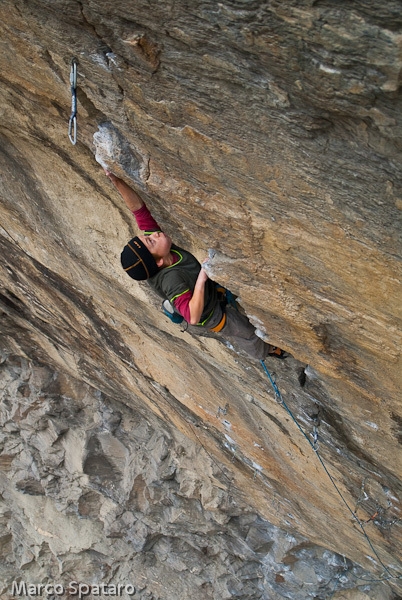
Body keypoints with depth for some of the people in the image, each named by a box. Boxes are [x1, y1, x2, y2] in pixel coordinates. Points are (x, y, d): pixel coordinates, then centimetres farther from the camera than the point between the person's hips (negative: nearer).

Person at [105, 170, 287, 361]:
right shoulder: (171, 279, -46)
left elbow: (139, 208, -28)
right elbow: (193, 317, -51)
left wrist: (116, 180, -42)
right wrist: (201, 279, -59)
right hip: (212, 314, -5)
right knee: (248, 333, 22)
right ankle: (266, 351, 53)